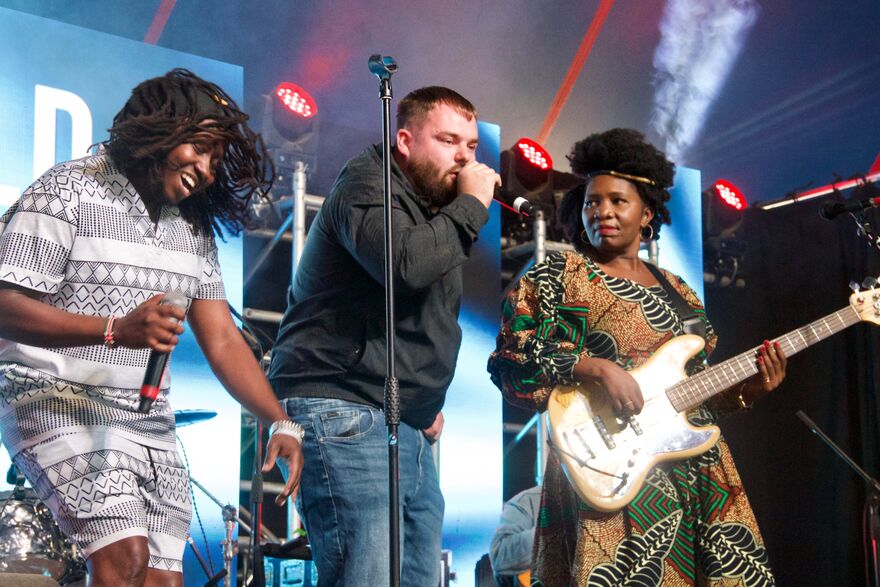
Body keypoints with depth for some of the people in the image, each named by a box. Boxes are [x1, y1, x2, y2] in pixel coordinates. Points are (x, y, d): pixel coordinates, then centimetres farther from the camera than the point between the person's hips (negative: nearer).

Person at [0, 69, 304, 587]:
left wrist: (280, 423, -1)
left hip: (150, 424, 7)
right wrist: (116, 330, -26)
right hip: (58, 403, -7)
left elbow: (223, 342, 12)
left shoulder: (193, 231, 15)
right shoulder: (70, 191, -5)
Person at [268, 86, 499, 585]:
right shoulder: (368, 183, -5)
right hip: (344, 412, -10)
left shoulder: (438, 210, 23)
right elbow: (405, 264, -26)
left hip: (411, 430, 10)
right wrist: (472, 204, -12)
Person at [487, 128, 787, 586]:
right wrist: (596, 367, -17)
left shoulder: (677, 294, 21)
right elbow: (511, 359, -6)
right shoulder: (559, 276, 5)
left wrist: (745, 391, 3)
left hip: (698, 474, 6)